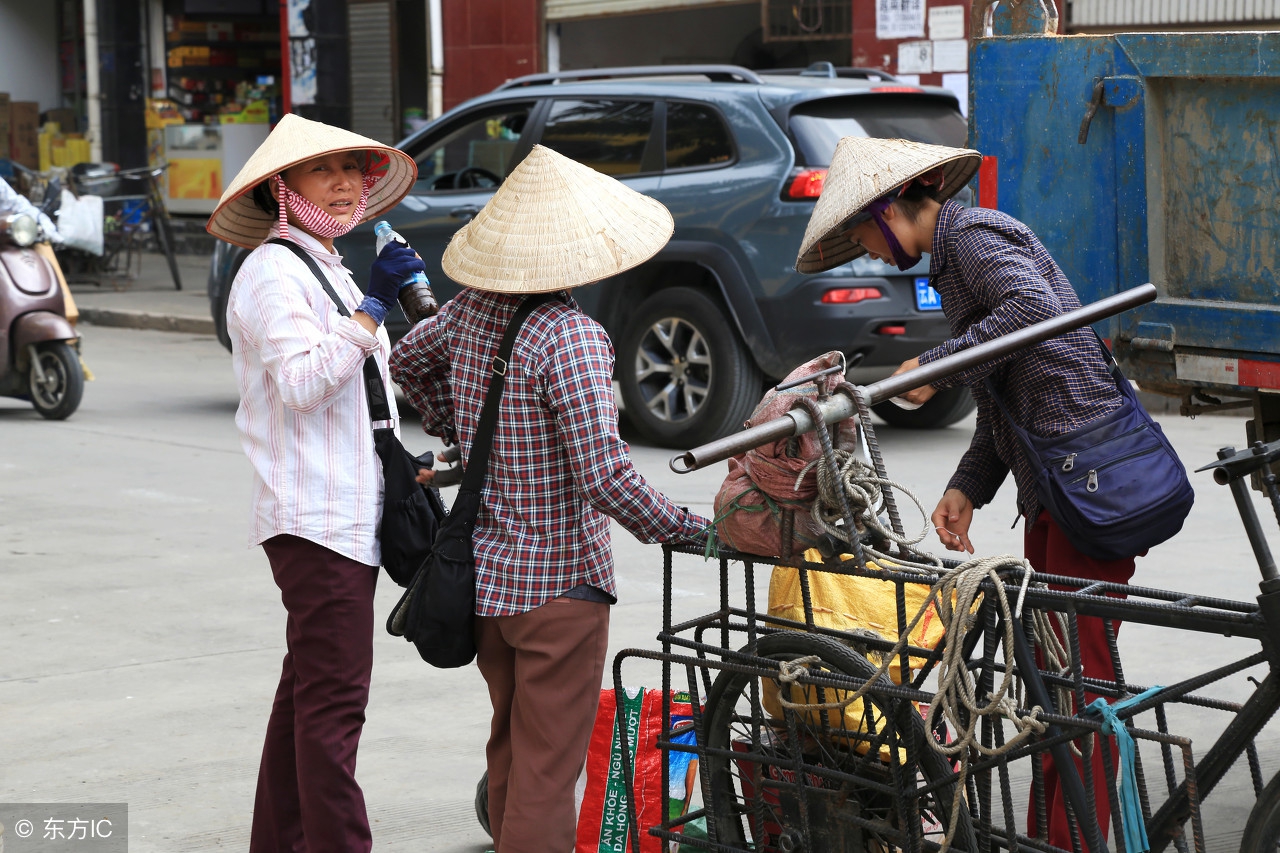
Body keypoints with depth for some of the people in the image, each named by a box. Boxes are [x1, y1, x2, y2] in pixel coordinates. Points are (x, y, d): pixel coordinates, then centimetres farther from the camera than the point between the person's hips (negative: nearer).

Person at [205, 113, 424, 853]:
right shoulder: (273, 272, -9)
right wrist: (373, 307, -23)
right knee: (333, 697, -13)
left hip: (347, 513, 10)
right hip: (316, 516, -10)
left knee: (310, 692, 13)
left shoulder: (330, 271, 21)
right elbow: (301, 381, -22)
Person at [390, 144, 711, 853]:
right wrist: (687, 528, -15)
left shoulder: (468, 309, 2)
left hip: (484, 574, 8)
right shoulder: (572, 336, -21)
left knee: (510, 751, 22)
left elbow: (406, 360, 24)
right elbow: (603, 475, -25)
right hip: (560, 581, -8)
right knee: (548, 767, -2)